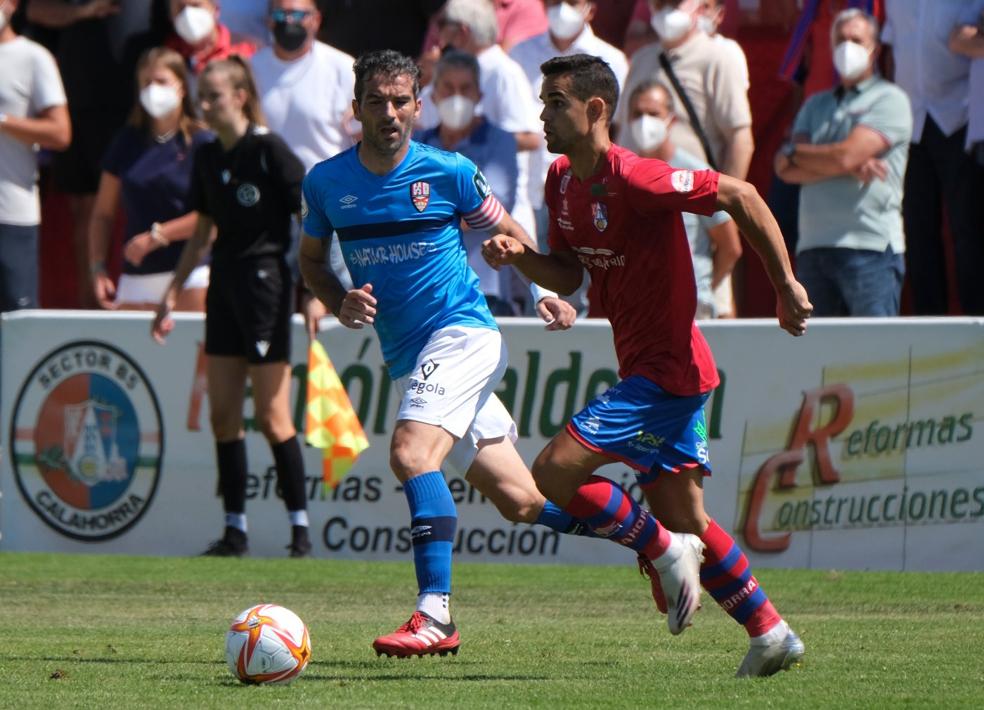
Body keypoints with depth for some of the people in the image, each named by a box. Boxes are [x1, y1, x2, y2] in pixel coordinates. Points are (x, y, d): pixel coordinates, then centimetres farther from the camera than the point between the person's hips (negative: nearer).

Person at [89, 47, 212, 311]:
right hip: (136, 277, 4)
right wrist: (97, 267, 4)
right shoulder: (127, 143, 12)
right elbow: (103, 213, 15)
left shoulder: (201, 143, -2)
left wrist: (157, 236, -10)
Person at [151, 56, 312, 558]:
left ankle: (300, 529, 1)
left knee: (271, 414, -6)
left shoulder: (269, 151, -11)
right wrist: (172, 294, 19)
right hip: (224, 285, 7)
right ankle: (235, 530, 10)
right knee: (223, 413, 5)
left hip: (264, 281, -7)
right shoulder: (207, 158, 10)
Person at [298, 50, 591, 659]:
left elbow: (505, 233, 8)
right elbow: (312, 259, 17)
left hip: (462, 332, -5)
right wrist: (341, 305, -3)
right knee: (520, 500, 9)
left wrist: (545, 293, -6)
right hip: (407, 357, 5)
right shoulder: (327, 182, 3)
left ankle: (435, 617, -31)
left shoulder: (449, 173, -6)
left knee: (412, 453, -28)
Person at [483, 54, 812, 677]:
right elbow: (568, 276, 16)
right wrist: (520, 255, -5)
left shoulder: (634, 180, -21)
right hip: (650, 368, 10)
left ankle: (663, 549, 2)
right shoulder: (562, 182, 7)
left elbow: (740, 195, -17)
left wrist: (786, 286, -14)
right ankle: (772, 635, 19)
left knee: (555, 473, -14)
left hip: (665, 371, -10)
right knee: (684, 516, 13)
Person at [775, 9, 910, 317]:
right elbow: (786, 169, 6)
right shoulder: (816, 105, 21)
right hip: (813, 246, 5)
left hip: (872, 247, -5)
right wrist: (850, 168, -7)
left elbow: (846, 155, -9)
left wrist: (796, 154, 8)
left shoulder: (889, 100, 3)